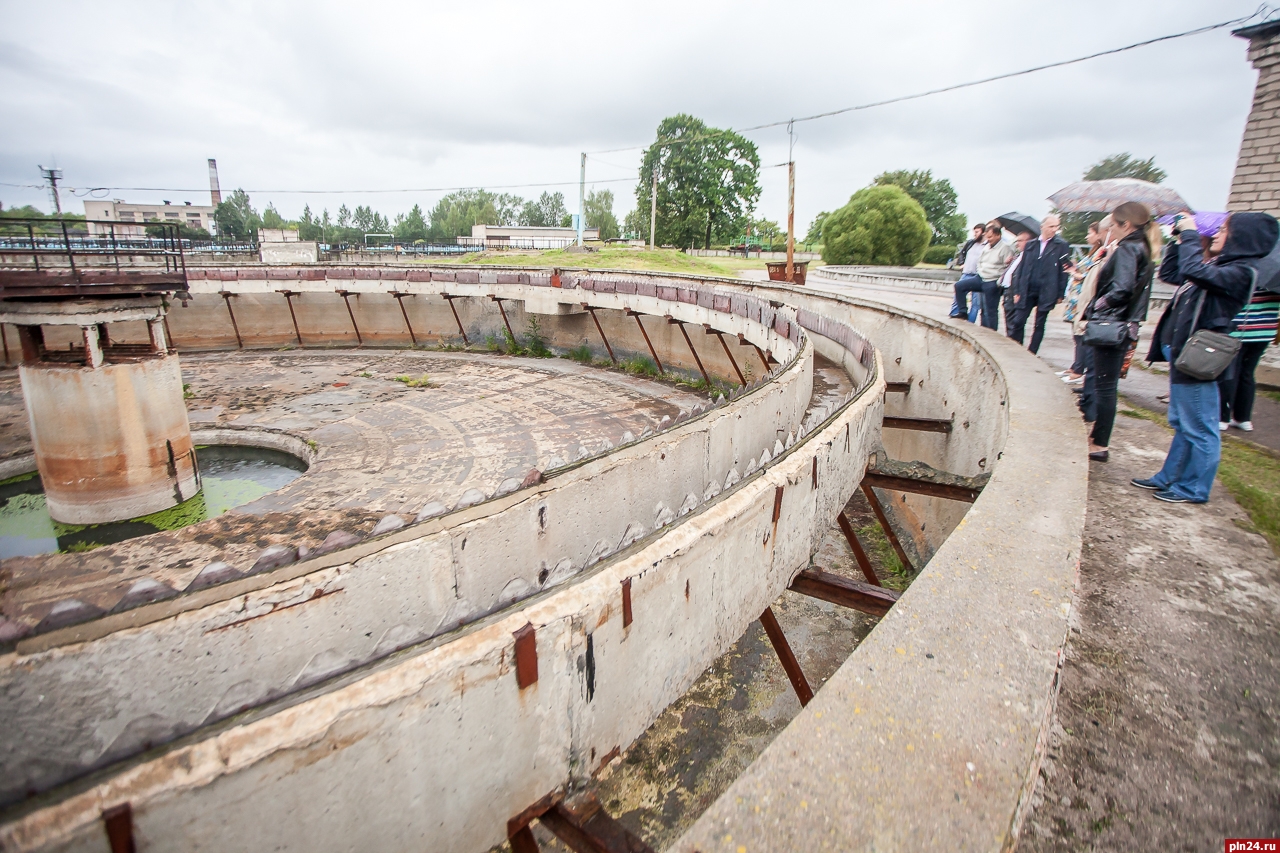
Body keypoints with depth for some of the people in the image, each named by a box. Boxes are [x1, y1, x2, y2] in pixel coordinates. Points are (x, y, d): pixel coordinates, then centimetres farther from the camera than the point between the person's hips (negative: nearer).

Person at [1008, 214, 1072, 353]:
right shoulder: (1031, 244, 8)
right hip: (1027, 291, 3)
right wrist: (1017, 290, 4)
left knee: (1039, 325, 4)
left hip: (1046, 293, -2)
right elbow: (1021, 268, 9)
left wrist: (1060, 294, -6)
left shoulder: (1061, 246, 0)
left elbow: (1064, 271, -1)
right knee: (1018, 322, 2)